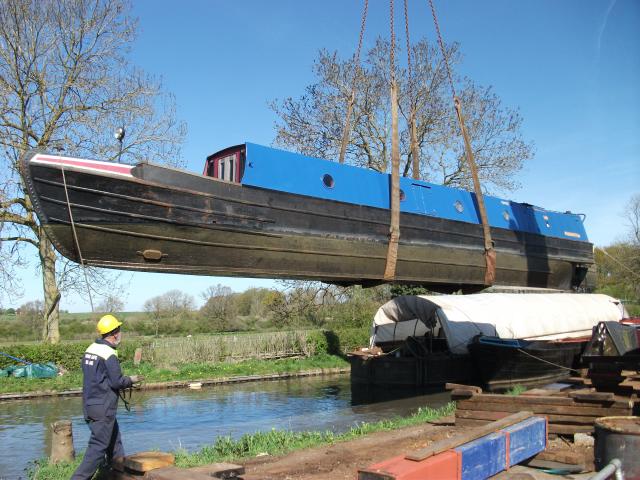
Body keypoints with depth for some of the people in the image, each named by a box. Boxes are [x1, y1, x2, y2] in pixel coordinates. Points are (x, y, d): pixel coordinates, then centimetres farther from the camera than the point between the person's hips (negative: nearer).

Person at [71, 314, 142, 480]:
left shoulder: (90, 349, 9)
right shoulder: (109, 354, -18)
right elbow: (117, 382, -17)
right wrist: (131, 380, 2)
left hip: (89, 404, 9)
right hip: (103, 408, -9)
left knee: (114, 440, 20)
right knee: (98, 446, -3)